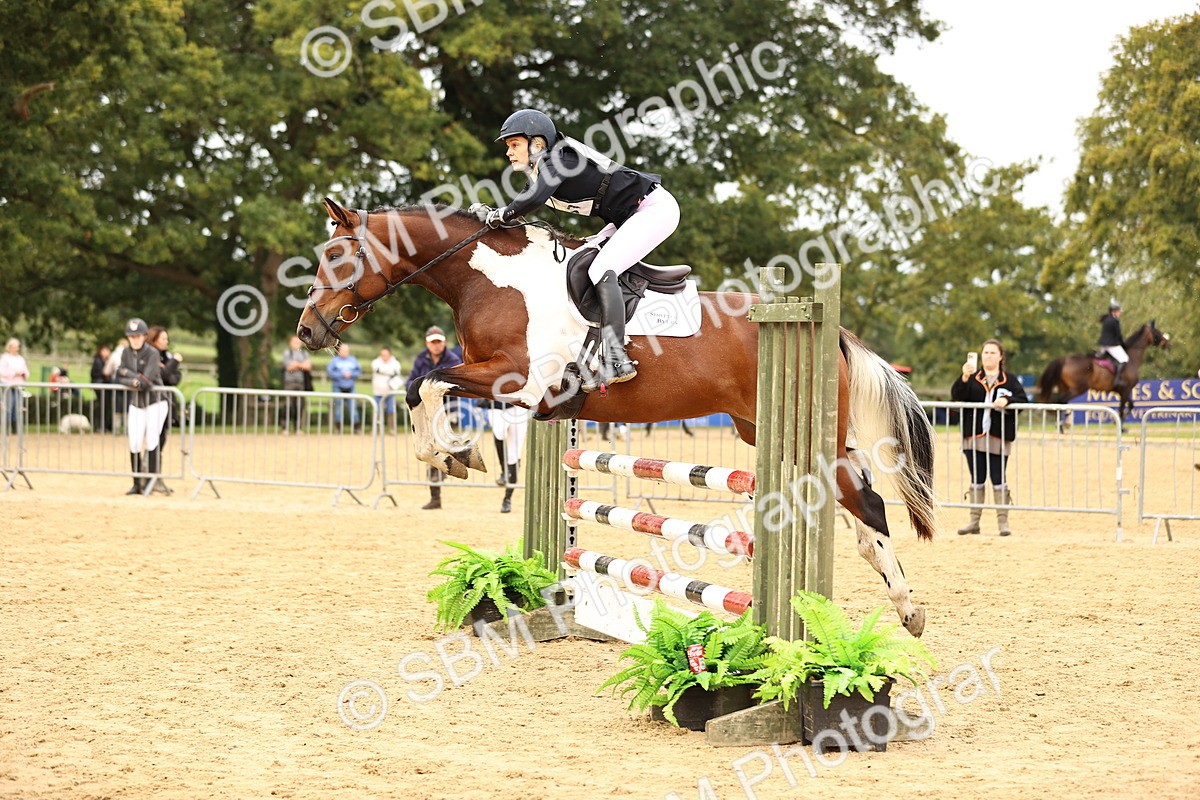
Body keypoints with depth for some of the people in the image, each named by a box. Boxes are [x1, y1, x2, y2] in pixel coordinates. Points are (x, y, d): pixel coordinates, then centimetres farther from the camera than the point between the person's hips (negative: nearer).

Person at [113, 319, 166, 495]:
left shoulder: (152, 354, -14)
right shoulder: (126, 353, 2)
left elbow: (146, 381, -22)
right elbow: (121, 379, -4)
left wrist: (126, 373, -15)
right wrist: (134, 382, -20)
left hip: (155, 403, -4)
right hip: (136, 404, 4)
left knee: (151, 441, -13)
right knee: (134, 444, -2)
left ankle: (151, 480, -6)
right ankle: (137, 483, 6)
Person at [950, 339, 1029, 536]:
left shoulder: (1009, 380, 7)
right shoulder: (972, 378, 9)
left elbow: (1023, 400, 0)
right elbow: (956, 395, -5)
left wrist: (1007, 401, -18)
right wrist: (964, 378, -21)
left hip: (998, 437, -2)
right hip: (974, 436, 2)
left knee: (998, 479, -1)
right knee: (977, 479, 7)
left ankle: (1003, 520, 4)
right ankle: (974, 520, 13)